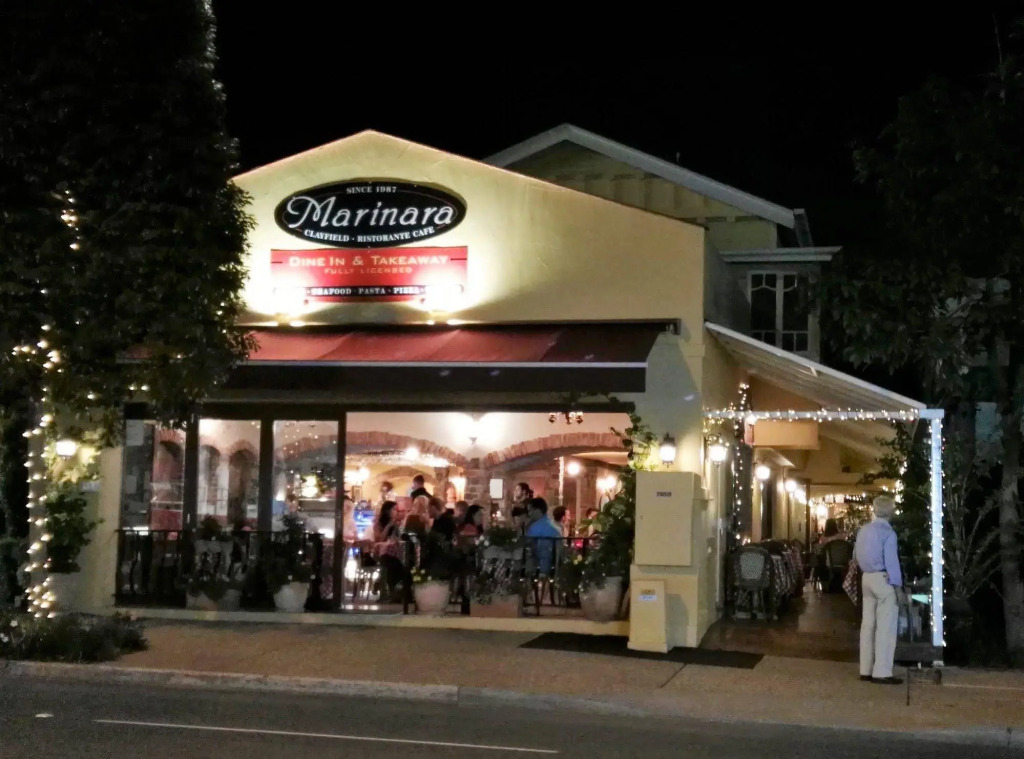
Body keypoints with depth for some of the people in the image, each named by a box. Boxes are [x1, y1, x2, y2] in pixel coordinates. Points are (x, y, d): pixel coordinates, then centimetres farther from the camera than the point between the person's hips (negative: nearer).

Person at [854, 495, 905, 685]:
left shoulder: (864, 530, 11)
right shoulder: (887, 532, -14)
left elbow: (856, 555, 18)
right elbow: (891, 561, -17)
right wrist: (898, 587, -15)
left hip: (867, 578, 8)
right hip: (884, 579, -8)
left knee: (868, 624, 10)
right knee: (885, 627, -5)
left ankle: (866, 670, 14)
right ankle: (882, 672, -6)